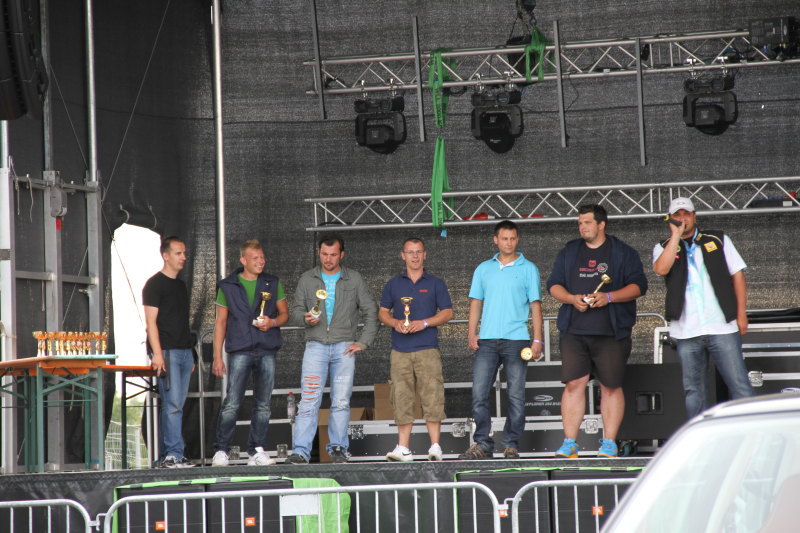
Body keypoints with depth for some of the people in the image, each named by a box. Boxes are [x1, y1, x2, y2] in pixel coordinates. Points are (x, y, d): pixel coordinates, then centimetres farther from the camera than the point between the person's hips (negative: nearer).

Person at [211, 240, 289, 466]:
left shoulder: (273, 284, 10)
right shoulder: (228, 286, 5)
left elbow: (284, 314, 15)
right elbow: (220, 322, 7)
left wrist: (272, 322, -9)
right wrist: (217, 356, 1)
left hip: (267, 352, 2)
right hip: (240, 351, -2)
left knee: (263, 405, 4)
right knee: (231, 404, -9)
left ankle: (257, 451, 11)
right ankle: (221, 450, -3)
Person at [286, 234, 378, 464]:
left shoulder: (354, 279, 9)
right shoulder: (307, 279, 11)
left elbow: (371, 311, 10)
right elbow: (296, 309, 12)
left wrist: (363, 342, 1)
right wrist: (305, 318, -12)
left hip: (344, 348, 0)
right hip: (316, 346, 0)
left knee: (341, 402, -1)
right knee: (309, 400, -9)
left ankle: (338, 449, 7)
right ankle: (301, 451, -13)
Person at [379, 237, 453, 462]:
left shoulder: (435, 283, 8)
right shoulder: (393, 284, 14)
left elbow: (447, 312, 5)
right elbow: (382, 312, 16)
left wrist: (424, 323, -10)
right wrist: (396, 323, -6)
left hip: (427, 349, -2)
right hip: (400, 350, 2)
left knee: (432, 396, -8)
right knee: (401, 399, -1)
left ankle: (435, 446, -6)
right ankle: (403, 448, 0)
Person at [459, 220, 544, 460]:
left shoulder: (528, 269, 6)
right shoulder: (484, 269, 14)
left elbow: (535, 306, 4)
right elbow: (476, 303, 15)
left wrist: (537, 339, -4)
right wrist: (471, 332, 1)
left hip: (516, 340, -2)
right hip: (487, 340, 2)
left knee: (516, 395, -1)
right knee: (479, 393, -3)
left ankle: (512, 445, 5)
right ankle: (482, 444, 2)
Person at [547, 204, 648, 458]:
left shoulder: (623, 253, 5)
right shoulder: (568, 252, 15)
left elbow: (639, 285, -1)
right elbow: (553, 285, 13)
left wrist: (609, 297, -15)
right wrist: (573, 299, -6)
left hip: (611, 332, -2)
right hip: (574, 332, 2)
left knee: (611, 387, 1)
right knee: (574, 384, -5)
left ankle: (609, 443, 7)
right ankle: (569, 443, -3)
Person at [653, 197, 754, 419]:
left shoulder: (718, 240, 10)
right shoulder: (664, 248, 10)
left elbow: (737, 274, 9)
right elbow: (662, 268, -13)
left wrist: (741, 314, 2)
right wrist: (676, 235, -10)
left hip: (722, 326, -1)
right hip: (686, 332, 1)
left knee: (739, 384, -5)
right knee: (693, 390, 6)